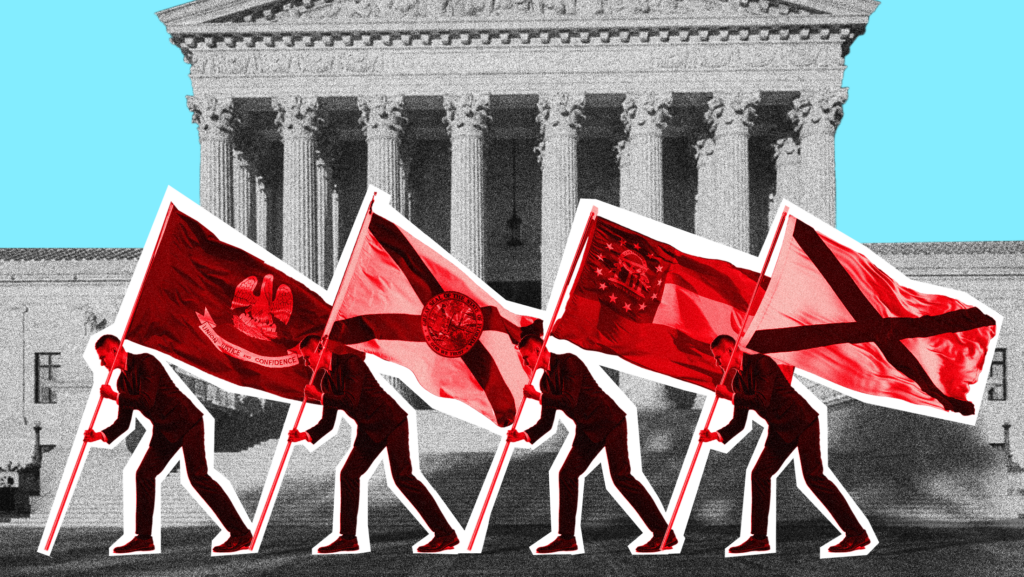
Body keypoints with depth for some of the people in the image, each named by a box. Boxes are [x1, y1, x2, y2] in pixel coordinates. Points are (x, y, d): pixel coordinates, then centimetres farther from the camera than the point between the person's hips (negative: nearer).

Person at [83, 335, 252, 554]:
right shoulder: (123, 380, 11)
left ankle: (240, 533, -15)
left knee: (198, 476, -16)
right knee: (144, 474, 3)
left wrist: (114, 396, -18)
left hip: (187, 423, -9)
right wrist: (102, 435, -3)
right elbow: (123, 422, 14)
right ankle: (144, 538, 14)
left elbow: (147, 400, -26)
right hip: (165, 430, 9)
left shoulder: (145, 363, -15)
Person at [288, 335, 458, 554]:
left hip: (391, 423, -9)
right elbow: (328, 421, 13)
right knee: (349, 474, 4)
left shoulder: (350, 362, -16)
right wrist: (306, 435, -4)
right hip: (369, 430, 9)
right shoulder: (326, 381, 10)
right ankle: (348, 538, 13)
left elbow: (351, 401, -27)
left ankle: (445, 533, -14)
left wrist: (319, 396, -16)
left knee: (403, 477, -15)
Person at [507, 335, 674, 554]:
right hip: (588, 430, 9)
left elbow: (569, 401, -28)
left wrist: (537, 396, -19)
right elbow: (546, 422, 13)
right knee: (567, 474, 2)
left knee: (621, 476, -15)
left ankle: (663, 532, -12)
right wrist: (524, 435, -4)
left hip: (610, 422, -9)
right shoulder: (546, 380, 10)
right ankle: (567, 537, 10)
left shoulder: (568, 363, -16)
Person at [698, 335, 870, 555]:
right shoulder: (738, 379, 10)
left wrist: (729, 395, -21)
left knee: (813, 476, -15)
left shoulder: (760, 363, -17)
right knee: (760, 474, 3)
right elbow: (739, 422, 11)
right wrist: (716, 435, -5)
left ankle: (856, 533, -12)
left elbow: (762, 401, -29)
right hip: (781, 430, 9)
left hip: (801, 422, -9)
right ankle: (759, 538, 10)